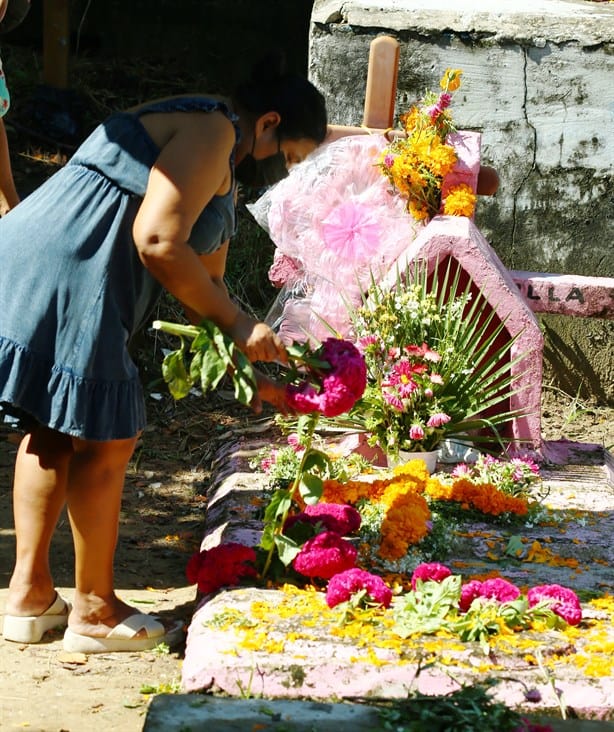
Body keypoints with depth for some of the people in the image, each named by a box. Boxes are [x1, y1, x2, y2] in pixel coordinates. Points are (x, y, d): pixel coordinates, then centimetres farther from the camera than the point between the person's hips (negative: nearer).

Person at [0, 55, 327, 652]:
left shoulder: (221, 174, 27)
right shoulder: (210, 131, -7)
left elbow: (203, 281, 33)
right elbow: (157, 242, -18)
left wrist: (251, 369, 29)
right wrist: (237, 323, -9)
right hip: (61, 281, -11)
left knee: (54, 432, 18)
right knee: (104, 439, -1)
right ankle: (94, 610, 10)